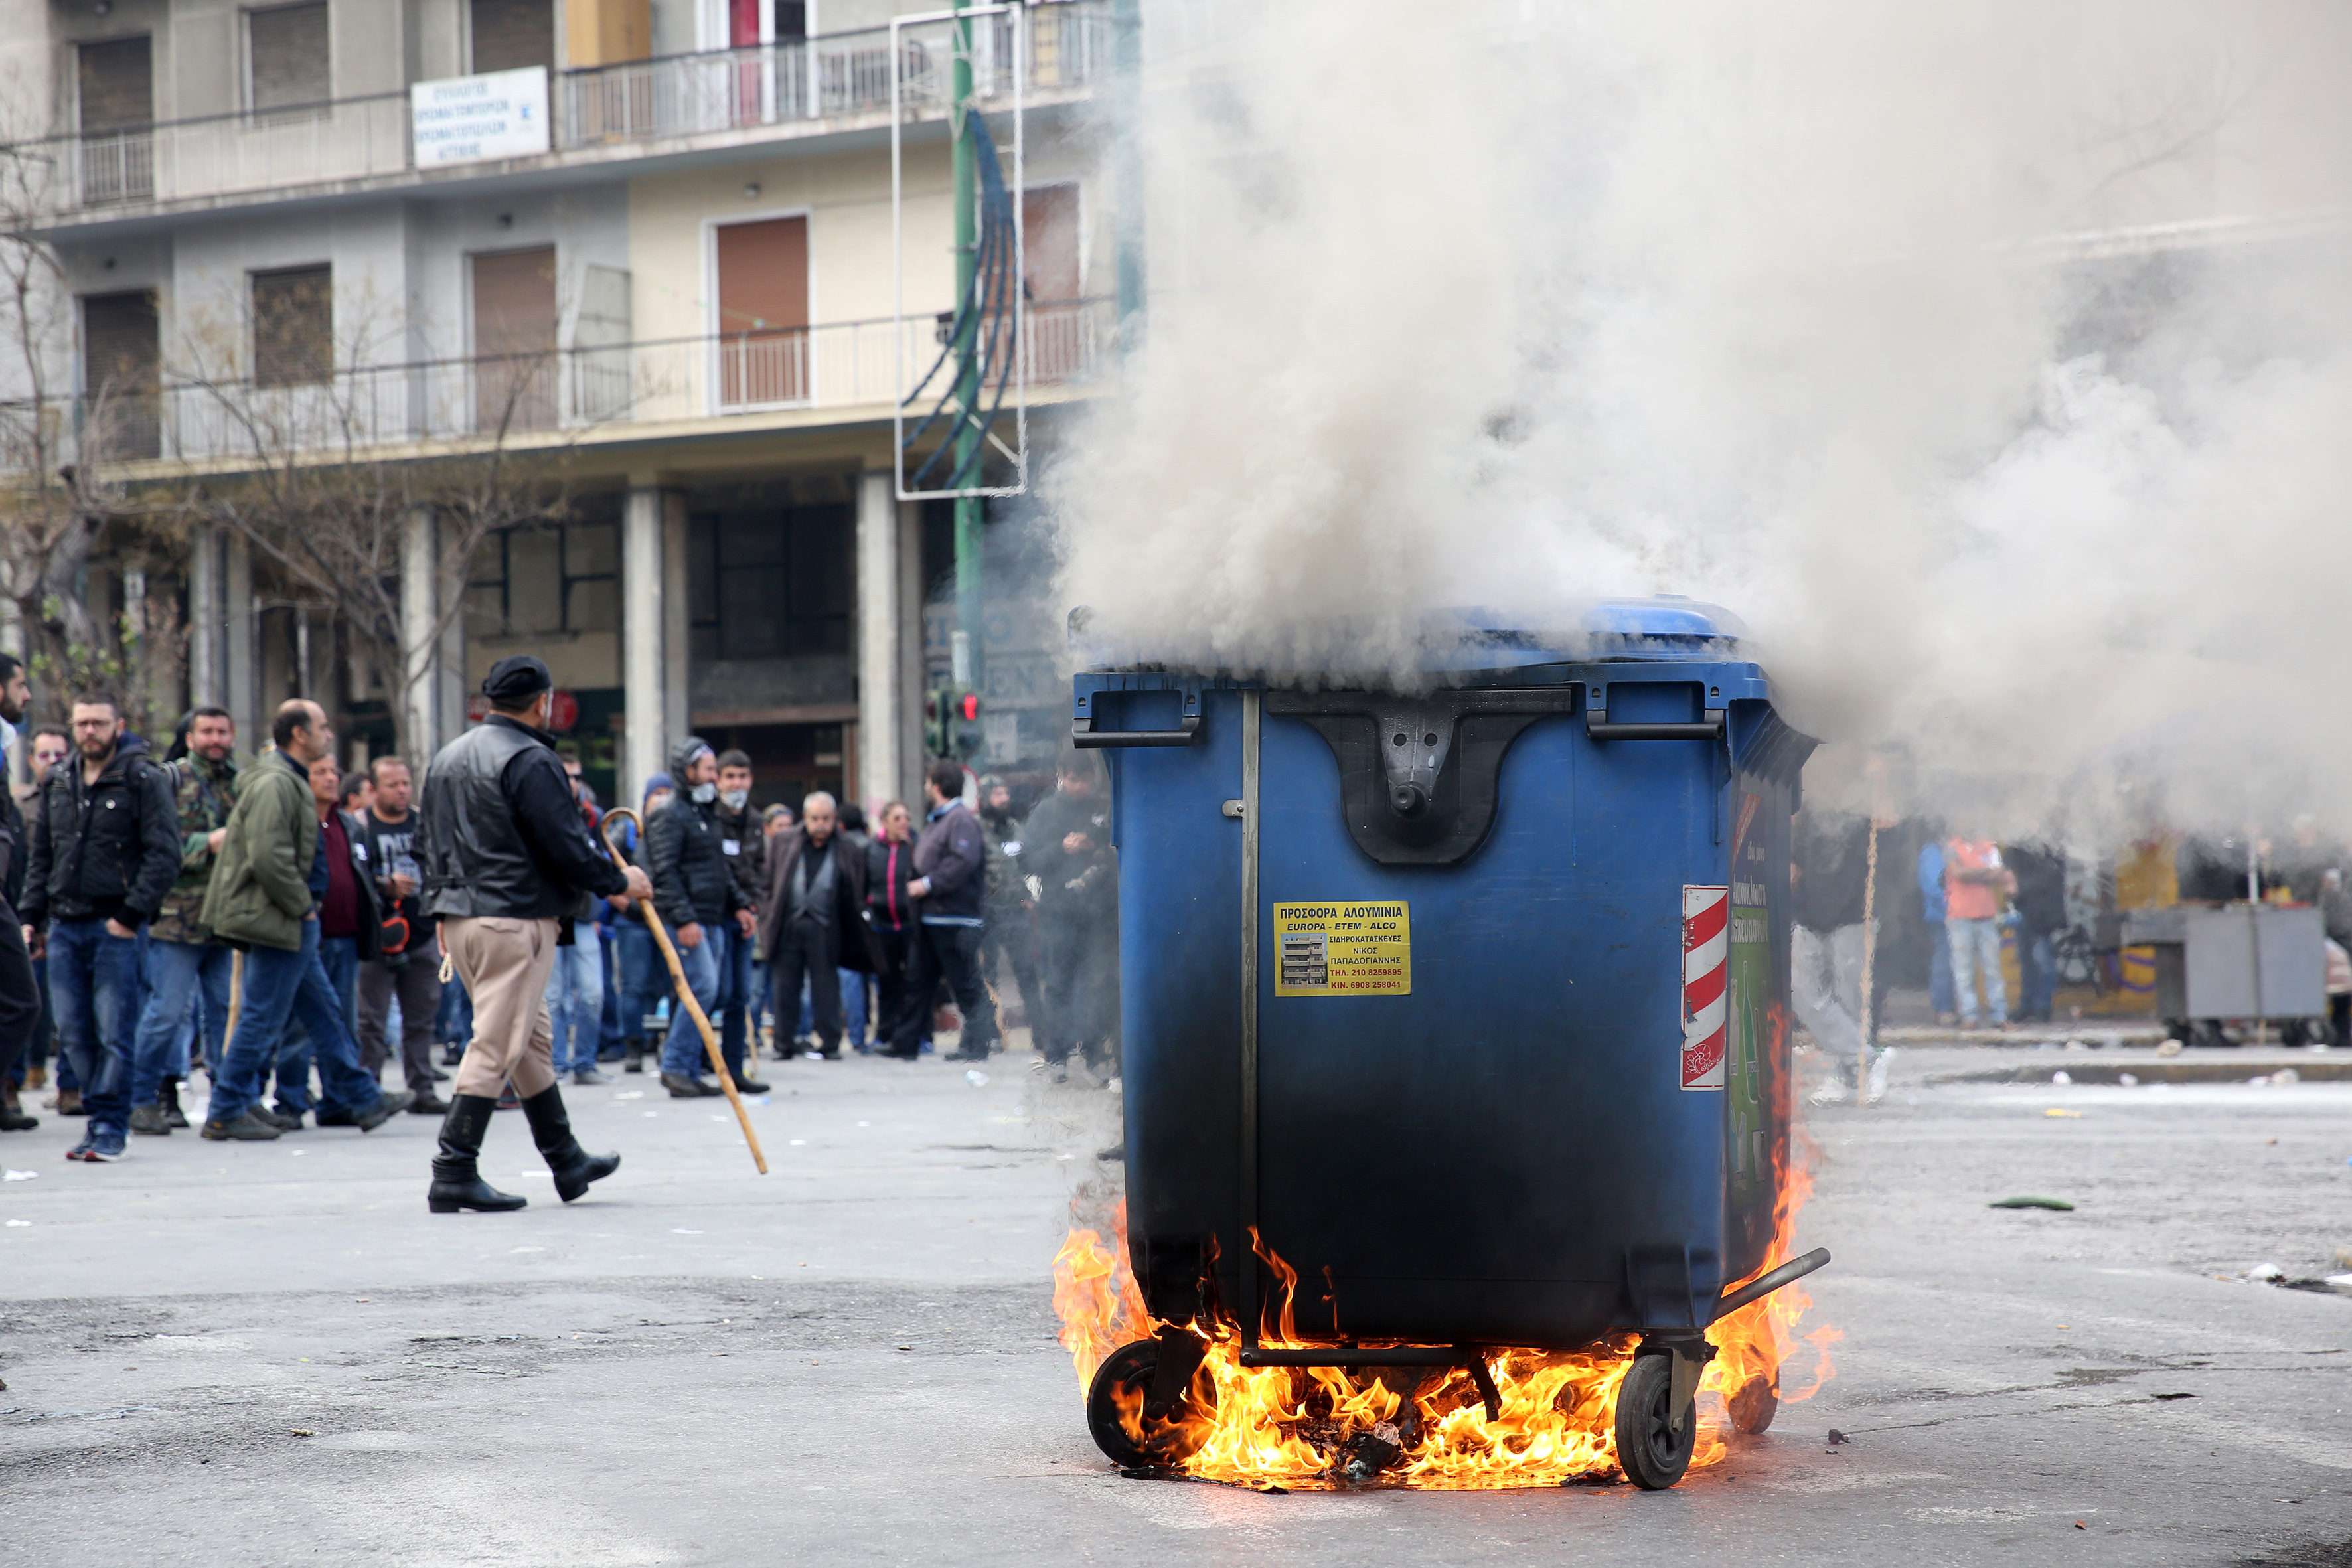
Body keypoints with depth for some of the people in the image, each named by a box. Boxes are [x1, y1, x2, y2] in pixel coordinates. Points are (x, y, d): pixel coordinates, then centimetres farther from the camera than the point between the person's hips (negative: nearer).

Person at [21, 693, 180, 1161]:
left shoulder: (145, 780, -3)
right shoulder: (58, 783, 15)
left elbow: (164, 854, -9)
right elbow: (41, 855, 21)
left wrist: (133, 915, -15)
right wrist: (32, 915, 11)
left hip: (115, 925, -6)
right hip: (64, 925, 6)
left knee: (113, 1032, -5)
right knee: (74, 1033, 5)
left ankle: (110, 1127, -1)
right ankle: (100, 1116, 16)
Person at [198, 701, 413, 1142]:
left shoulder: (291, 782, 18)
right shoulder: (275, 783, -17)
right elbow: (269, 859, -26)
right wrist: (301, 906, -16)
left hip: (292, 923, 11)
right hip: (278, 921, -11)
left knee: (325, 1013, 14)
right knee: (262, 1018, -5)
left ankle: (361, 1100, 21)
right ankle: (226, 1114, 0)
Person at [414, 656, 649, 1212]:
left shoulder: (447, 758, 15)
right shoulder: (530, 761, -13)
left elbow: (426, 846, 19)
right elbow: (567, 848, -16)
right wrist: (619, 881, -1)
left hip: (457, 916, 9)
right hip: (516, 920, -9)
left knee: (533, 1040, 18)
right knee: (496, 1047, -7)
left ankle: (567, 1160, 26)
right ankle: (455, 1174, -10)